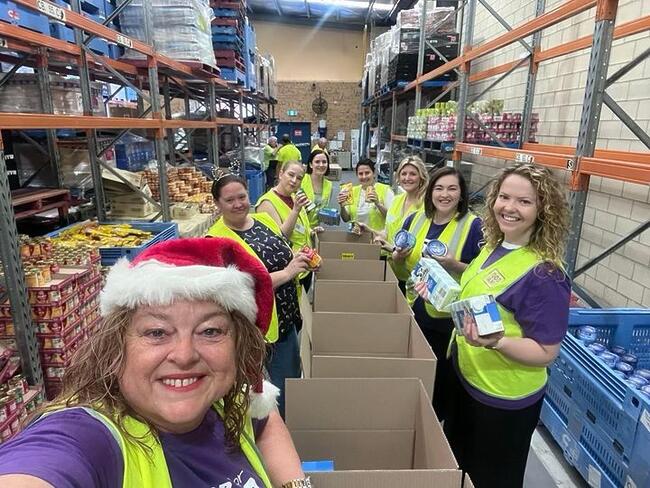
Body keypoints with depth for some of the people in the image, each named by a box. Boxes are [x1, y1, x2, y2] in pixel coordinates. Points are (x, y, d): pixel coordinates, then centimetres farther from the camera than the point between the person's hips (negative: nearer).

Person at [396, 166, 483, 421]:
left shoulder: (474, 225, -13)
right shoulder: (414, 220, 2)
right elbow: (399, 265, 13)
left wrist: (453, 265, -27)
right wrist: (399, 256, -9)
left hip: (449, 319, -4)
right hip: (414, 312, 5)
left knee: (440, 379, 13)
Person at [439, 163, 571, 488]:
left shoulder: (545, 274, -25)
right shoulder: (493, 247, -2)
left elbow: (546, 352, -23)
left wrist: (495, 342, -39)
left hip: (503, 400, -7)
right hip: (464, 378, 8)